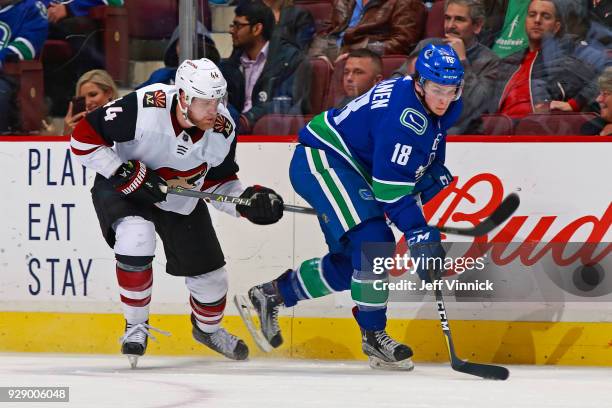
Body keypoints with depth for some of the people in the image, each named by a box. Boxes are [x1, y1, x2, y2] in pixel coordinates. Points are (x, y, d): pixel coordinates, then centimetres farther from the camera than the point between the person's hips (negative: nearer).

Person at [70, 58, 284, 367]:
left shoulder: (223, 130, -19)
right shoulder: (142, 108, -35)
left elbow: (218, 183, -3)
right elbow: (83, 137, -27)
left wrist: (248, 202, -22)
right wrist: (129, 175, -32)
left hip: (180, 201, 5)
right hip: (120, 188, -4)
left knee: (208, 272, 7)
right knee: (136, 238, -34)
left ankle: (208, 328, 43)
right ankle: (136, 326, -11)